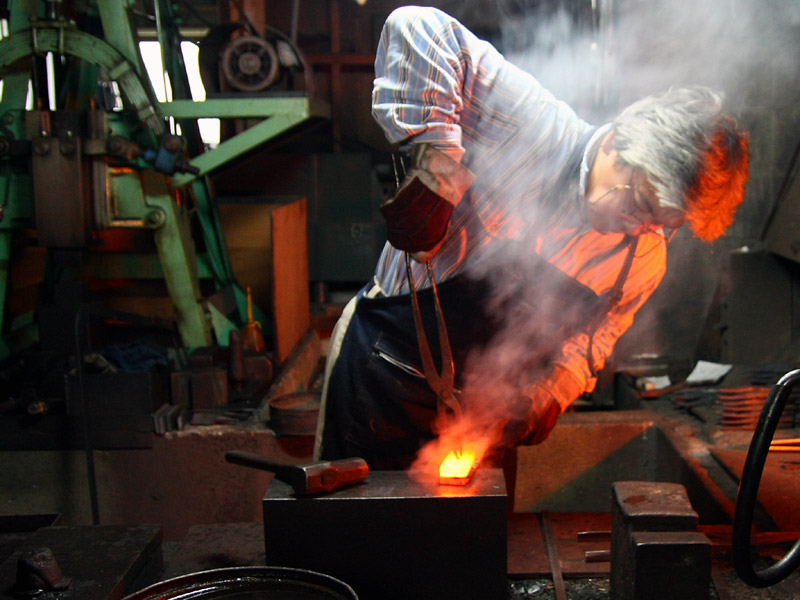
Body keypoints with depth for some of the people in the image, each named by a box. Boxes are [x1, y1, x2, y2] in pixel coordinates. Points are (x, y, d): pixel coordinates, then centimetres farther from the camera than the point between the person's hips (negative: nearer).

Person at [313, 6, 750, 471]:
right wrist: (432, 163, -34)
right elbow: (416, 29, -26)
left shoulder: (646, 262, -4)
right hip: (386, 367, -3)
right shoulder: (536, 128, -21)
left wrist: (552, 394, -7)